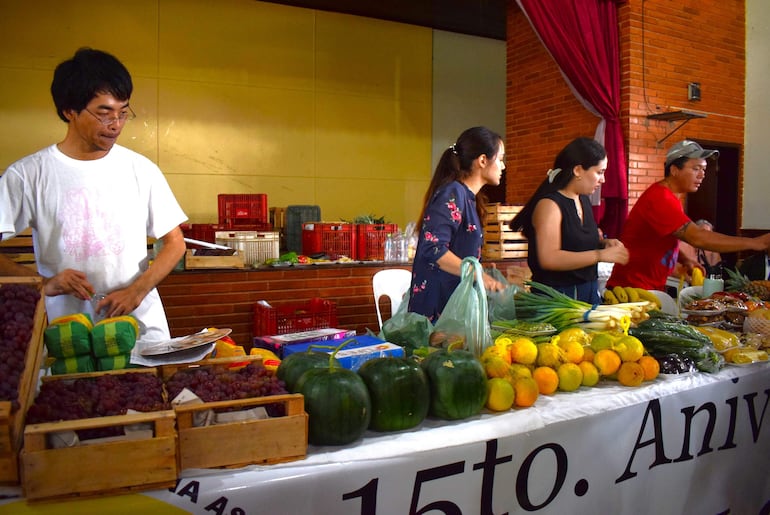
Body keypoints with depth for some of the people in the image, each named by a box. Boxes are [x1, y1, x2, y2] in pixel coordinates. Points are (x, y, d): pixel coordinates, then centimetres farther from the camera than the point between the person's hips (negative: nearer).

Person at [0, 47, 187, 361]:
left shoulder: (141, 169, 1)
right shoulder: (28, 175, -3)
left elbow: (175, 242, 3)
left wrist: (137, 290, -10)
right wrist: (43, 283, -19)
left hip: (142, 328, 1)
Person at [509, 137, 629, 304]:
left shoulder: (584, 200, 11)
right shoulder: (549, 204, -16)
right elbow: (549, 259, -26)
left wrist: (603, 243, 5)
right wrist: (601, 255, -23)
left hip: (589, 290, 8)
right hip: (558, 295, -8)